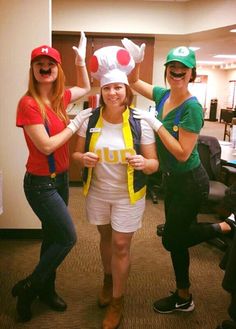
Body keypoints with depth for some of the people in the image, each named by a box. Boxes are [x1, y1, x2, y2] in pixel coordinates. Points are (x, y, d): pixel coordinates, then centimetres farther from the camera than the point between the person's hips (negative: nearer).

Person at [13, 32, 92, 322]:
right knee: (67, 237, -3)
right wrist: (76, 123, -15)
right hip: (40, 183, -7)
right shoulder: (28, 103, -19)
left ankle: (46, 289, 38)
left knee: (53, 236, 18)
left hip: (60, 178, 8)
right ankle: (27, 287, 18)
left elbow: (85, 88, 23)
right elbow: (46, 146, -23)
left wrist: (81, 60, 11)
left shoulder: (58, 98, 3)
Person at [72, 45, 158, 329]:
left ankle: (117, 301, 27)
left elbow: (154, 164, -9)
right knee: (105, 237, 22)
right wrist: (83, 158, -22)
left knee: (121, 246, 4)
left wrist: (143, 163, -33)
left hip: (128, 195, -2)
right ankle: (108, 279, 51)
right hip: (97, 192, 3)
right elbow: (76, 154, 1)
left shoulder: (139, 123, -14)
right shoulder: (90, 120, -7)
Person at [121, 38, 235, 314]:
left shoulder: (191, 107, -23)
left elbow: (183, 153, -26)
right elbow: (134, 82, 12)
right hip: (171, 179, 8)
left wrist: (156, 124, -27)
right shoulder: (164, 95, -1)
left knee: (171, 239, 7)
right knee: (176, 237, 17)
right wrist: (136, 60, -6)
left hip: (190, 182, -8)